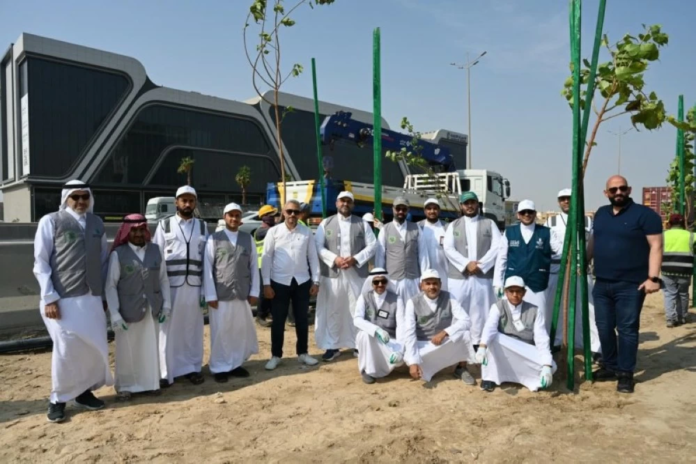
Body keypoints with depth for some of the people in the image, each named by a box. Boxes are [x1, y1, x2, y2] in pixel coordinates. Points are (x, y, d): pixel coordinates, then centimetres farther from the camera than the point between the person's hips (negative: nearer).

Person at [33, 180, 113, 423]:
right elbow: (41, 262, -4)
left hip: (92, 297, 4)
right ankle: (58, 399, 22)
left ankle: (83, 391, 30)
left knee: (96, 347, 9)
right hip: (63, 298, -4)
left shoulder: (96, 223, 10)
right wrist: (49, 297, -11)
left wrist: (106, 294, 12)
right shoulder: (51, 222, -2)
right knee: (65, 349, 0)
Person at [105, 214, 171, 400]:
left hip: (151, 309, 3)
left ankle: (150, 383, 29)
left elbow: (164, 279, 7)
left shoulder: (155, 250, 5)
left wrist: (167, 304, 3)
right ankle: (125, 386, 28)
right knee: (127, 350, 10)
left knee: (151, 348, 12)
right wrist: (114, 314, -11)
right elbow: (110, 286, -6)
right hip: (127, 310, -3)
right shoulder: (118, 254, -5)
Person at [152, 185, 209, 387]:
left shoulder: (202, 227, 9)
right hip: (170, 285, -2)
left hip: (194, 286, 2)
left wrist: (205, 289, 2)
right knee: (168, 330, 4)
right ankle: (166, 372, 15)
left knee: (193, 329, 9)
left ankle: (192, 367, 23)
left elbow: (206, 259, 7)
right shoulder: (164, 225, 3)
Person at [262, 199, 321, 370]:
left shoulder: (306, 232, 2)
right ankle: (276, 355, 22)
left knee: (302, 320, 11)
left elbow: (313, 257, 5)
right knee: (278, 321, 7)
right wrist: (266, 283, -6)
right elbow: (267, 258, -2)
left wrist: (315, 281, 1)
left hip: (302, 282, 2)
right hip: (279, 282, -2)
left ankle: (302, 353, 27)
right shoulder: (274, 232, -3)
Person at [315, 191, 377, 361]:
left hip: (357, 274, 0)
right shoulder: (326, 223, 8)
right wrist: (334, 259, -15)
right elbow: (318, 246, 0)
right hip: (332, 273, 0)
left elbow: (372, 245, 2)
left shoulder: (362, 224, 8)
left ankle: (358, 345, 17)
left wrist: (356, 259, -12)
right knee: (332, 311, 4)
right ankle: (332, 346, 15)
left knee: (357, 311, 5)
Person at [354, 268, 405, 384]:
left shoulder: (396, 299, -6)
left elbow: (401, 325, -14)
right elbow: (357, 320, -19)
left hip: (390, 341, 0)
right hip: (369, 338, 0)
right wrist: (376, 329, -36)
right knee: (365, 333, -34)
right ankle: (367, 370, -12)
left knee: (400, 358, -30)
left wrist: (399, 349, -28)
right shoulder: (364, 297, -5)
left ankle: (382, 363, 7)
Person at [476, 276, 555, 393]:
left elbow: (542, 340, -14)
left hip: (527, 354, 1)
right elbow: (489, 327, -28)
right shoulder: (498, 307, -8)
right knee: (492, 337, -32)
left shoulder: (535, 311, -5)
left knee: (551, 367, -27)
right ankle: (489, 378, -17)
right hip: (503, 353, 0)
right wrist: (482, 347, -47)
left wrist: (546, 366, -29)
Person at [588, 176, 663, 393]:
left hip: (631, 285, -6)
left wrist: (653, 277, -18)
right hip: (601, 284, 6)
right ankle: (610, 367, 26)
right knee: (604, 328, 11)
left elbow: (655, 246, -11)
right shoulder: (600, 213, 12)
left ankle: (625, 374, 13)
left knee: (627, 329, 1)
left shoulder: (644, 214, -6)